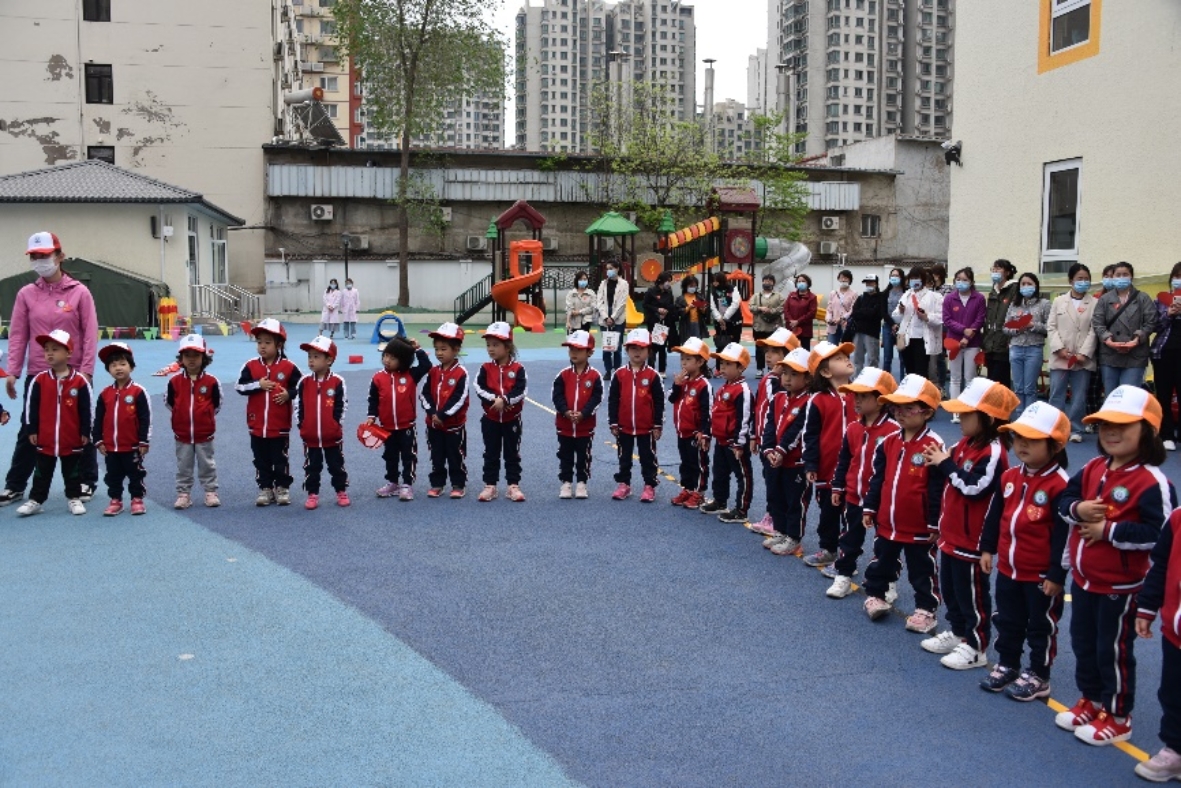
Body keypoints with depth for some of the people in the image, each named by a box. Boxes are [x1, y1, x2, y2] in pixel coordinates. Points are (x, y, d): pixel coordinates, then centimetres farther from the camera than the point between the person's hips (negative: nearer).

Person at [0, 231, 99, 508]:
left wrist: (86, 370, -11)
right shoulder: (26, 294, 3)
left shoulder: (79, 292, -3)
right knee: (29, 430, 7)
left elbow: (90, 334, -5)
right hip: (37, 374, 2)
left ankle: (87, 481, 21)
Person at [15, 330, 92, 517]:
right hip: (45, 439, 1)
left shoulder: (80, 381, -8)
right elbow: (31, 407, 1)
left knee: (72, 472, 12)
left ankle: (74, 498, 24)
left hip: (72, 440, -1)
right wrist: (32, 431, 0)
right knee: (42, 473, 12)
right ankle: (35, 500, 20)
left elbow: (86, 410, -3)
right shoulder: (39, 380, -4)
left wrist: (85, 432, -2)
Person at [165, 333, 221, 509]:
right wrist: (181, 416, 8)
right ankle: (183, 494, 18)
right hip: (182, 434, 1)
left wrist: (205, 416, 5)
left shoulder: (211, 382, -7)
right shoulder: (174, 382, -5)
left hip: (204, 434, -1)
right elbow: (169, 402, 7)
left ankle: (210, 492, 18)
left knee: (207, 465, 9)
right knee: (183, 466, 9)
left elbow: (216, 404, 3)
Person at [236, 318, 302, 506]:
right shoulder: (251, 366, 0)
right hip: (257, 425, 3)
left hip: (280, 425, -2)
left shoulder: (289, 367, -6)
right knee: (261, 460, 11)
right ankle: (265, 488, 21)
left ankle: (282, 488, 20)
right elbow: (240, 386, -6)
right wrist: (258, 385, -17)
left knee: (280, 459, 8)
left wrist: (288, 394, -16)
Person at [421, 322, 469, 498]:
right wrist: (432, 413, -13)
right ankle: (436, 484, 22)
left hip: (454, 424, -5)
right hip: (433, 424, 5)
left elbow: (459, 399, -17)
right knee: (436, 457, 13)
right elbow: (424, 394, 2)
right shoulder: (433, 372, 4)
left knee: (456, 456, 5)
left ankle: (458, 485, 16)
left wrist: (443, 415, -19)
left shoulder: (461, 374, -13)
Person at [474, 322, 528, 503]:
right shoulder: (485, 369, -1)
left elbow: (521, 390, -16)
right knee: (491, 454, 9)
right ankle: (490, 486, 16)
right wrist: (494, 399, -24)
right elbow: (479, 388, -12)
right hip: (490, 419, 2)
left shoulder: (517, 369, -7)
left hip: (512, 419, -2)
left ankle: (513, 486, 14)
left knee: (512, 454, 7)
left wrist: (505, 400, -26)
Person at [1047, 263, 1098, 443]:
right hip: (1060, 358, 1)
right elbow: (1051, 327, 5)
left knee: (1079, 397, 3)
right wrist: (1060, 348, -8)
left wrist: (1084, 353, -11)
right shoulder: (1058, 301, 10)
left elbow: (1093, 331, -2)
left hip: (1083, 359, -1)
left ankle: (1075, 430, 10)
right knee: (1056, 395, 1)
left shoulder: (1095, 303, 3)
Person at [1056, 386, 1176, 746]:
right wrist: (1077, 509, -12)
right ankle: (1091, 702, 40)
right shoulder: (1093, 469, 2)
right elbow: (1065, 498, 11)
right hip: (1083, 579, 7)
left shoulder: (1152, 482, -21)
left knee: (1114, 651, 7)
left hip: (1119, 586, -7)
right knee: (1083, 644, 21)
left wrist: (1109, 531, -25)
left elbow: (1158, 534, -26)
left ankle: (1118, 718, 24)